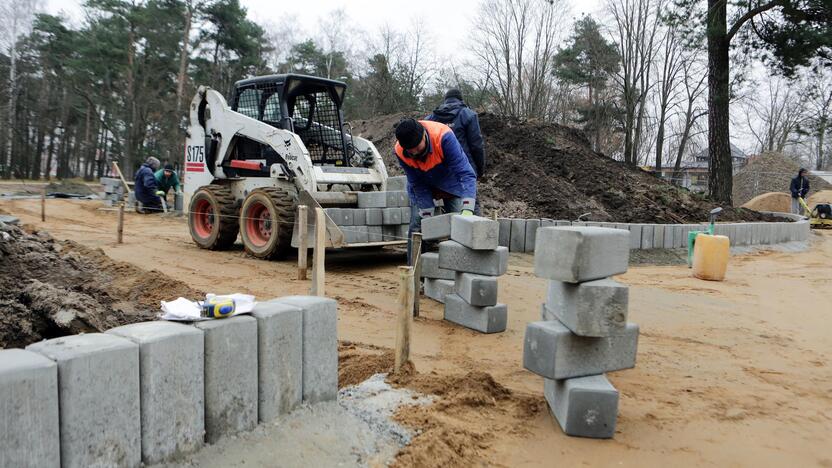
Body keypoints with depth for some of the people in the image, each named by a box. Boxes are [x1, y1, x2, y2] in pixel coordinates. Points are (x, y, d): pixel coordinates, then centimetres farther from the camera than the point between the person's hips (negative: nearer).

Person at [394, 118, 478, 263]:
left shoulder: (443, 136, -39)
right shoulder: (400, 152, -28)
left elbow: (466, 173, -40)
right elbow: (418, 185, -20)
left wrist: (467, 210, -51)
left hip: (451, 184, -1)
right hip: (423, 185, 2)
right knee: (417, 227, -8)